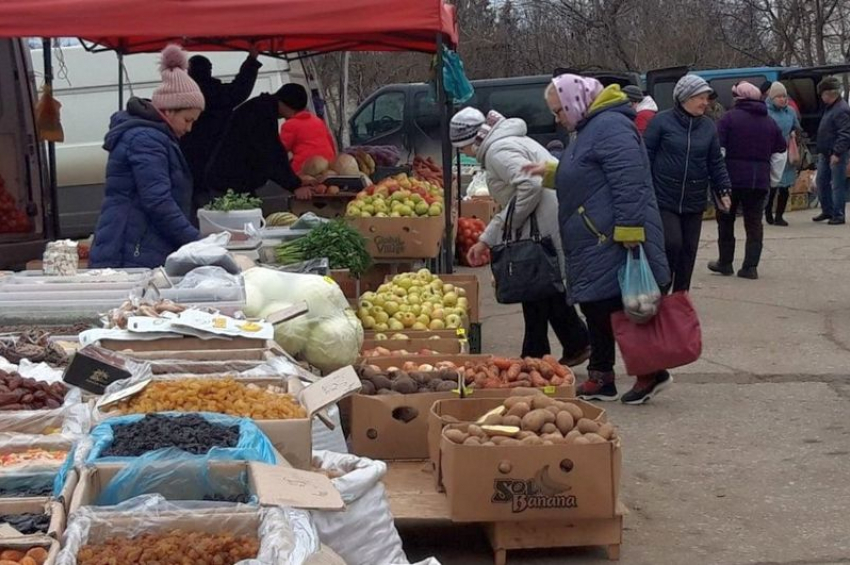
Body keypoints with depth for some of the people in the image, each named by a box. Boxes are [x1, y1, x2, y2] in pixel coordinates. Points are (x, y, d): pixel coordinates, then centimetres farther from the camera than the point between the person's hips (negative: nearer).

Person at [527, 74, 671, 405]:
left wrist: (629, 231, -27)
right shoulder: (590, 128, 19)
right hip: (595, 245, 11)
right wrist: (551, 173, 21)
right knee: (596, 310, 14)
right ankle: (600, 380, 21)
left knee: (618, 310, -6)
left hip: (612, 243, -11)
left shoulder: (610, 127, -15)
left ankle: (650, 373, 4)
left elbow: (628, 183, -24)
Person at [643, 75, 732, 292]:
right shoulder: (662, 121, -7)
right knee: (672, 244, -13)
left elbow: (716, 162, 11)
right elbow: (646, 155, -4)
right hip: (664, 199, -4)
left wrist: (723, 190, 4)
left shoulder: (708, 126, 5)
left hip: (694, 202, 4)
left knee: (688, 251, 8)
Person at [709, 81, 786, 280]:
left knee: (726, 220, 12)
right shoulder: (770, 123, 10)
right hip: (760, 180, 4)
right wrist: (773, 178, 19)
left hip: (733, 177, -3)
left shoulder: (730, 117, -6)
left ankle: (725, 262, 16)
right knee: (754, 223, 7)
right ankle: (751, 266, 1)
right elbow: (780, 154, 13)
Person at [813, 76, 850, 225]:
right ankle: (827, 211, 25)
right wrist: (821, 151, 21)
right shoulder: (831, 108, 16)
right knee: (821, 182, 15)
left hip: (836, 155, -10)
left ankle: (838, 215, -1)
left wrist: (837, 153, -24)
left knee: (837, 185, -5)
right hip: (825, 153, 10)